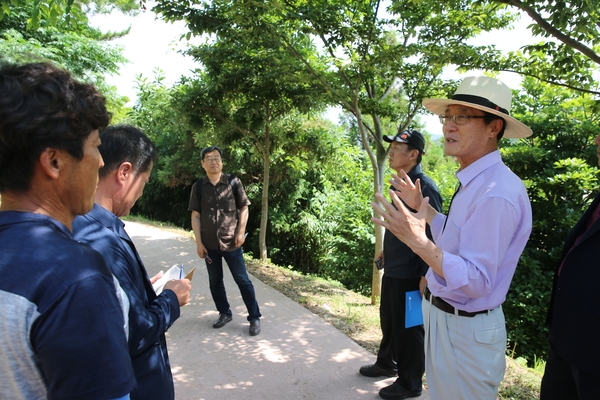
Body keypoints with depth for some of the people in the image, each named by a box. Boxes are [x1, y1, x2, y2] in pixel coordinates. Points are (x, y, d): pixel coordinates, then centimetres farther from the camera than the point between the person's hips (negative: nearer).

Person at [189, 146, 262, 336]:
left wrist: (241, 232, -9)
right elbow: (195, 216, 3)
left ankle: (254, 317, 14)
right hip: (209, 244, 3)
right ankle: (224, 313, 32)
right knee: (215, 281, 13)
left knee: (242, 279, 3)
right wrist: (199, 242, -1)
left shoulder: (233, 182, -4)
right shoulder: (198, 187, 1)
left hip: (231, 242, -3)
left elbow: (244, 208, 1)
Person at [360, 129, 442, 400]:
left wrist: (427, 274, -21)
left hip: (410, 273, -9)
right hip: (392, 268, 9)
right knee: (388, 320, 22)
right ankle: (387, 363, 43)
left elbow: (434, 233, -20)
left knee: (408, 328, 7)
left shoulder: (424, 187, -18)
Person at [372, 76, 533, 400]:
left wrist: (417, 240, -36)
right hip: (443, 319, 9)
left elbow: (476, 282, -29)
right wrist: (421, 206, 12)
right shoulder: (474, 182, 3)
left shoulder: (496, 193, -27)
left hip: (466, 331, -9)